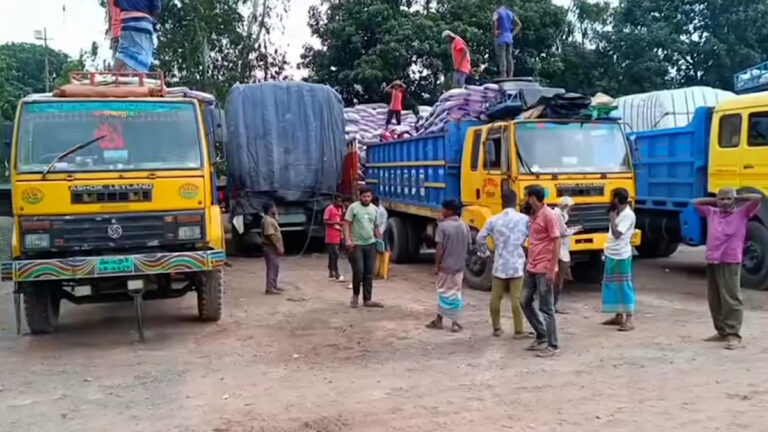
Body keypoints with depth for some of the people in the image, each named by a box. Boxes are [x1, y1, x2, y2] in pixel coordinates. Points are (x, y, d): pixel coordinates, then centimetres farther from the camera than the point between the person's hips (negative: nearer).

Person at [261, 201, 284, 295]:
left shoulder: (271, 219, 16)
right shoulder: (268, 220, -17)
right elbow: (270, 235, -24)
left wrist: (280, 247, 20)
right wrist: (278, 247, -23)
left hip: (274, 248, 10)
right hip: (271, 248, -10)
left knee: (275, 267, 14)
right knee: (272, 268, -9)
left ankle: (274, 286, 20)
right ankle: (270, 288, -8)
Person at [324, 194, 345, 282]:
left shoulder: (340, 209, 14)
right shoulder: (329, 209, -9)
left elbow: (342, 220, 17)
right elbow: (325, 221, -13)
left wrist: (343, 210, 4)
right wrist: (336, 222, -21)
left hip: (338, 235, 8)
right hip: (331, 236, -8)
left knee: (332, 254, 13)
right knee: (335, 254, -11)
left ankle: (331, 272, 20)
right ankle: (337, 274, -10)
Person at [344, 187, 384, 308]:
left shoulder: (375, 209, 11)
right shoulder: (353, 207, -5)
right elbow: (347, 224, -8)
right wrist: (348, 240, -19)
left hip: (370, 244, 5)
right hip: (356, 244, -5)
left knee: (369, 274, 5)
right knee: (358, 271, -8)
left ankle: (367, 300, 12)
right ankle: (355, 294, 16)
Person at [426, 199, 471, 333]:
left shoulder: (443, 226, -14)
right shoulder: (464, 226, 3)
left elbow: (439, 248, -16)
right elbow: (468, 247, 7)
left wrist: (436, 265, -8)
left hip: (445, 266, -4)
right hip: (459, 266, 4)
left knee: (443, 293, 9)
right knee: (456, 293, 9)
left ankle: (439, 320, 19)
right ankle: (455, 323, 8)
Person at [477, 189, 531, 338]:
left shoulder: (493, 220, 1)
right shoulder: (524, 219, -3)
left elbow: (480, 238, 0)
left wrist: (486, 253, 15)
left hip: (499, 265, 2)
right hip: (517, 265, -2)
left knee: (496, 297, 11)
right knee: (516, 298, 0)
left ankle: (497, 328, 19)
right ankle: (519, 331, 4)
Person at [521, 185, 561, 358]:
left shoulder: (548, 215, -14)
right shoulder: (533, 215, 12)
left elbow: (556, 242, -17)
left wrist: (552, 269, -20)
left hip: (544, 270, -9)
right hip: (531, 268, 9)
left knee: (546, 308, -3)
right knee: (525, 302, 14)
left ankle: (553, 346, 6)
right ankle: (541, 336, 27)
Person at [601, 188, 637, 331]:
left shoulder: (628, 215, -16)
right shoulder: (618, 213, 12)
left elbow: (617, 234, -23)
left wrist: (612, 219, -14)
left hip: (621, 256, -9)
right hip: (612, 254, 9)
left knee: (624, 286, -6)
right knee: (613, 285, 13)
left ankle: (629, 319, -3)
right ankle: (619, 316, 22)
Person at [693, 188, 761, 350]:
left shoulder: (742, 213, 2)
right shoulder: (712, 213, 16)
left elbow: (758, 198, -9)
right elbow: (696, 202, 28)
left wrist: (738, 198, 4)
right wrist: (714, 201, 19)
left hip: (731, 262, -6)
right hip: (712, 261, 6)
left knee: (731, 298, -9)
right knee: (714, 300, 10)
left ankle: (734, 335, -8)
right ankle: (722, 332, 20)